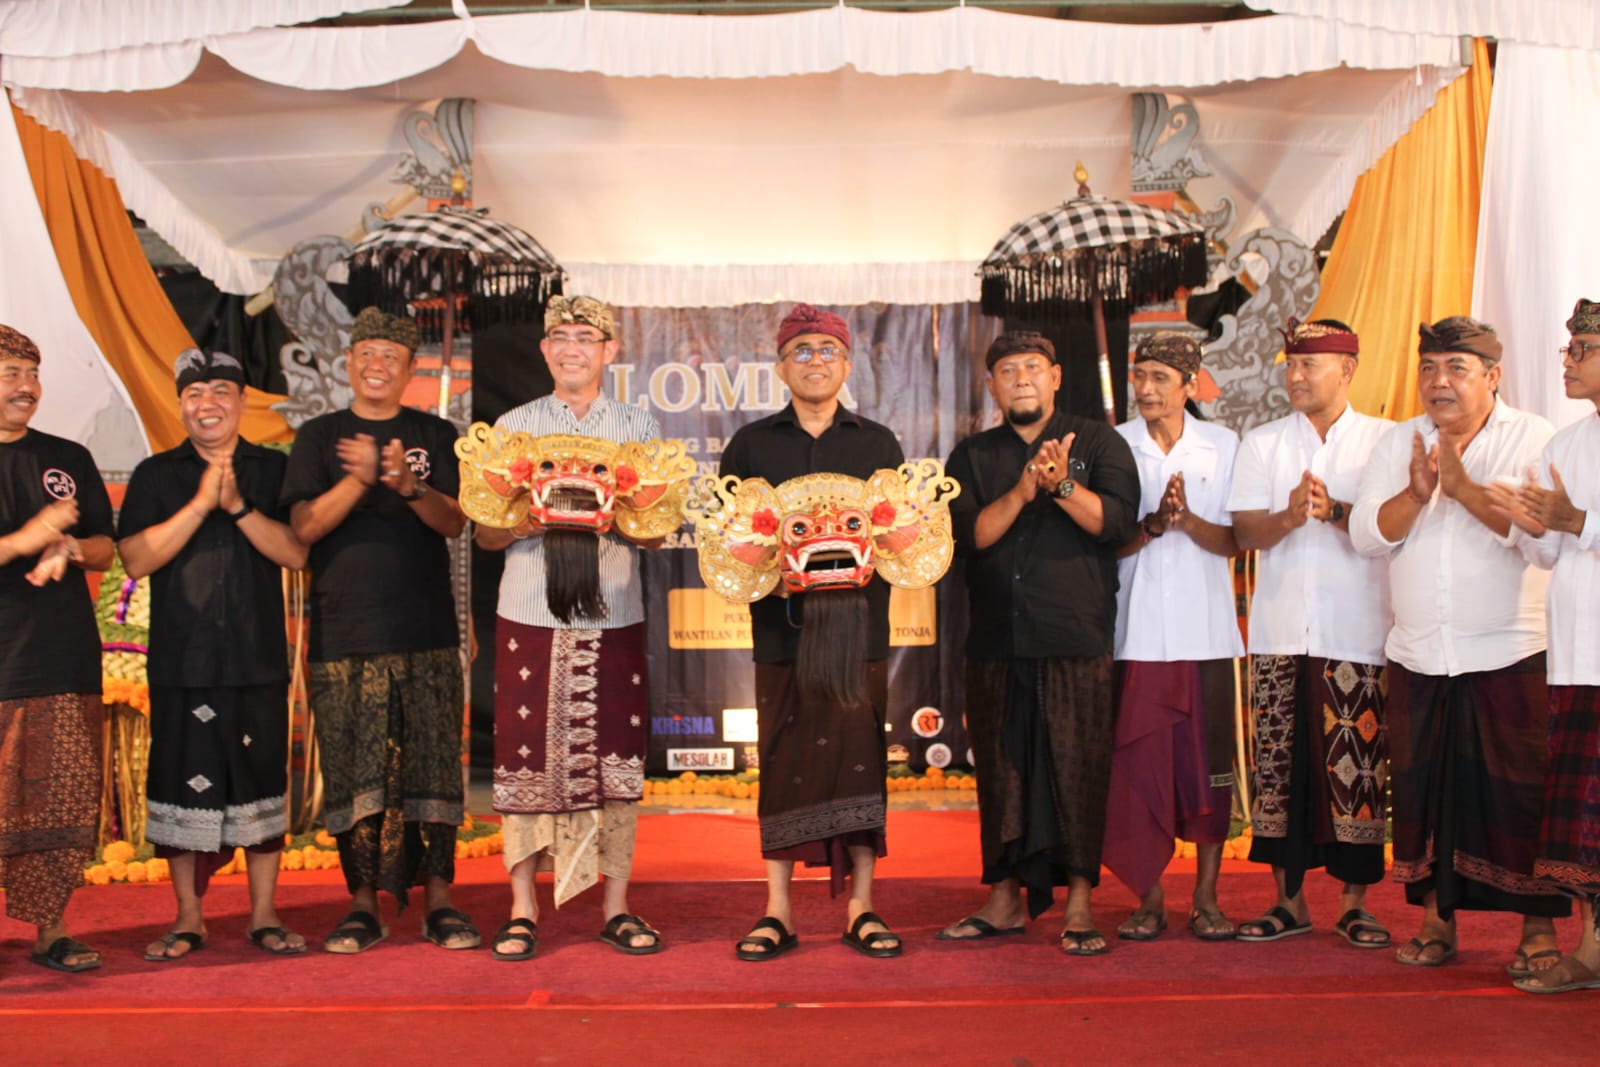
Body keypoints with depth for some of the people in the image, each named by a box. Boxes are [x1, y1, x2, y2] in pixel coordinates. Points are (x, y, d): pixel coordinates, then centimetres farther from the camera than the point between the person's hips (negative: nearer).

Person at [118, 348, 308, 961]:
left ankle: (263, 916, 16)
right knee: (182, 785, 4)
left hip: (259, 659, 0)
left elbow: (296, 552, -4)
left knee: (263, 783, 4)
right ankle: (188, 920, 18)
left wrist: (238, 506, -16)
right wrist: (201, 503, -13)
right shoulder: (155, 475, 7)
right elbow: (136, 559, -5)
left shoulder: (274, 470, 7)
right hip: (180, 660, 0)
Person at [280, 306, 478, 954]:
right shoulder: (320, 438, 10)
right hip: (342, 633, 0)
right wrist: (358, 479, -16)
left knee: (432, 767, -1)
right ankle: (363, 904, 12)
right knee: (353, 772, 1)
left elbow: (454, 521, 1)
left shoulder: (435, 436, 11)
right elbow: (303, 526, 0)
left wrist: (409, 485, -19)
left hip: (426, 633, 0)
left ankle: (439, 900, 8)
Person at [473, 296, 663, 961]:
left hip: (614, 615, 0)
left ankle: (617, 909, 14)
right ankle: (522, 912, 13)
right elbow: (484, 533, 7)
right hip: (531, 614, 0)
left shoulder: (640, 428, 10)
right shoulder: (513, 426, 9)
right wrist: (522, 524, -15)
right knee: (525, 760, 1)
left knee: (615, 761, 2)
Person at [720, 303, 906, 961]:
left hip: (858, 620, 1)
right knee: (782, 762, 1)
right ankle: (777, 912, 10)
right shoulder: (751, 444, 11)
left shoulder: (878, 443, 13)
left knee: (859, 757, 1)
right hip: (781, 623, 0)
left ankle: (861, 908, 11)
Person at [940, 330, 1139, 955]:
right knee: (1000, 770, 7)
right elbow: (968, 534, -2)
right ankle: (1004, 899, 18)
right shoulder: (973, 457, 14)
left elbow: (1116, 523, -5)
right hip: (996, 643, 3)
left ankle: (1078, 906, 7)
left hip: (1077, 640, -2)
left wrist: (1063, 485, -18)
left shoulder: (1097, 442, 8)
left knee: (1078, 768, -3)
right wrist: (1023, 491, -15)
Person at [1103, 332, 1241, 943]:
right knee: (1139, 762, -1)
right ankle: (1149, 898, 11)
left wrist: (1188, 519, -16)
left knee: (1209, 761, 3)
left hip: (1206, 631, 1)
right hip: (1136, 633, 0)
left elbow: (1234, 541, 2)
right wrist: (1154, 524, -17)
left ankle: (1206, 897, 15)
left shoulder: (1223, 446, 6)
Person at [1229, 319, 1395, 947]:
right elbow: (1245, 531, 2)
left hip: (1358, 633, -2)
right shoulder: (1261, 444, 11)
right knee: (1278, 766, 3)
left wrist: (1335, 511, -19)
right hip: (1279, 632, 2)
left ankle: (1354, 902, 11)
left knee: (1357, 768, -2)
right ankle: (1288, 900, 14)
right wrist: (1289, 516, -17)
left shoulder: (1385, 440, 5)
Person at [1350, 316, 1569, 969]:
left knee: (1520, 790, 0)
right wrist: (1416, 494, -16)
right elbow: (1366, 535, 0)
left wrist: (1462, 486, -21)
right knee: (1422, 790, 7)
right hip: (1417, 657, 4)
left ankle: (1539, 928, 12)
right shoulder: (1397, 444, 10)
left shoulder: (1535, 440, -1)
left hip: (1510, 654, -3)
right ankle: (1436, 921, 19)